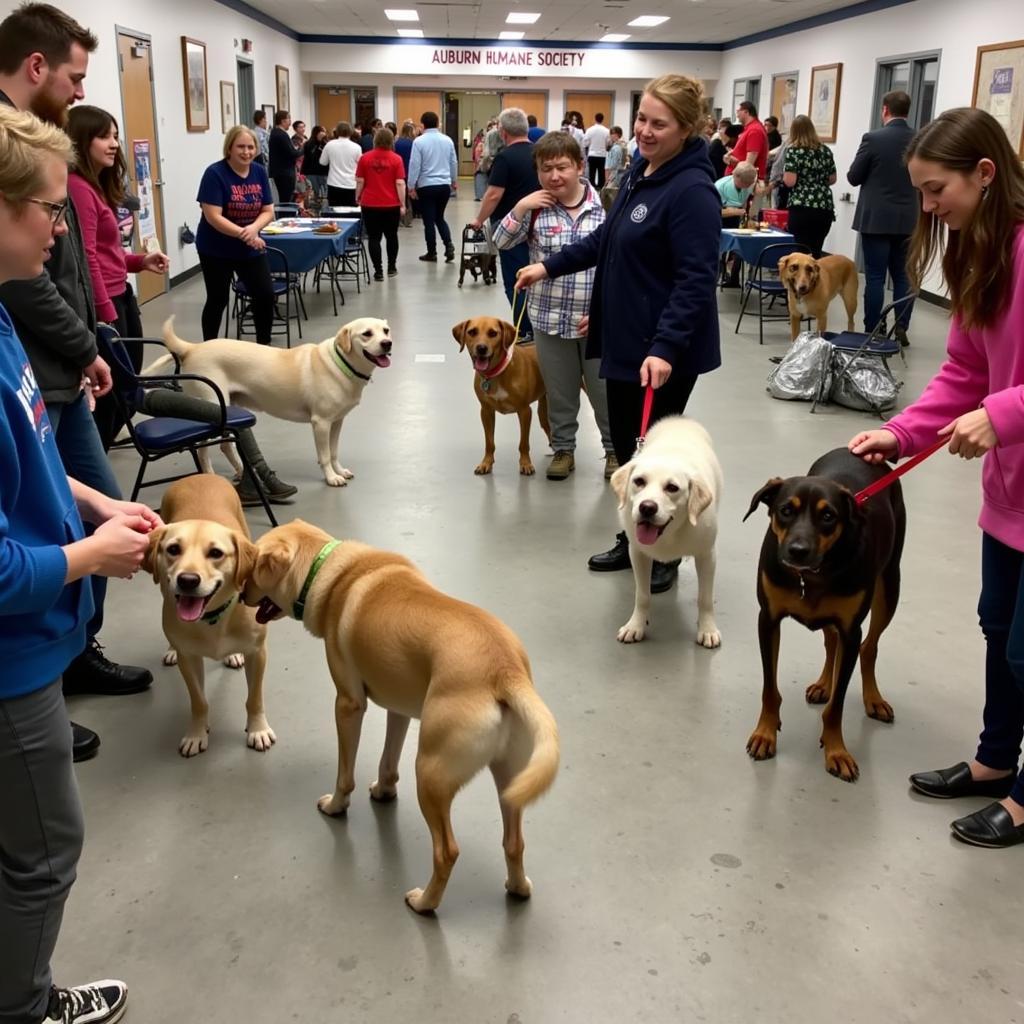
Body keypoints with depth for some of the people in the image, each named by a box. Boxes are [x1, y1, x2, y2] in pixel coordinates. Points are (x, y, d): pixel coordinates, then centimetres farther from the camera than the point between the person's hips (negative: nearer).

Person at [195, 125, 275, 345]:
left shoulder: (259, 172, 0)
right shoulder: (215, 173, -16)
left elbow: (268, 211, 1)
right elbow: (213, 217, -22)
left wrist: (254, 228, -21)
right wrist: (243, 234, -31)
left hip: (250, 249, 5)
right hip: (216, 249, -4)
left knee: (266, 295, 0)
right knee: (218, 300, 6)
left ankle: (264, 346, 17)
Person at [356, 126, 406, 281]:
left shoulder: (365, 158, -2)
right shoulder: (396, 159, -5)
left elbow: (360, 181, 0)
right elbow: (400, 183, -8)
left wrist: (357, 197, 14)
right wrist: (402, 204, -2)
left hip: (370, 204, 0)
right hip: (391, 204, 0)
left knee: (374, 238, 5)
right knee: (391, 236, 18)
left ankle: (378, 271, 1)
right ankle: (391, 267, 27)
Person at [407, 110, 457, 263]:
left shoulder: (419, 141, -10)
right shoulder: (447, 140, 3)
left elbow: (414, 165, -10)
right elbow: (454, 162, 12)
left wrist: (411, 186, -3)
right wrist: (454, 181, 27)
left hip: (426, 186, -4)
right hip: (444, 185, 4)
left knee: (429, 221, 5)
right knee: (439, 218, 18)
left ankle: (432, 253, 11)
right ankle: (449, 246, 1)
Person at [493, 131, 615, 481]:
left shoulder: (603, 207, -7)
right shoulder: (536, 208, -3)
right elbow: (501, 243, -2)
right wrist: (520, 208, -15)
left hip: (598, 319, -1)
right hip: (550, 319, 1)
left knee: (605, 390, 10)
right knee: (559, 392, 14)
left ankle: (615, 450, 27)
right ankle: (563, 449, 31)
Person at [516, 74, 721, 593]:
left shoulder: (692, 190, -19)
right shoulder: (639, 171, 9)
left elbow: (696, 280, -24)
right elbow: (606, 239, 21)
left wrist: (665, 346, -31)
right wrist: (549, 266, 18)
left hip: (665, 352, -9)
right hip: (624, 338, 9)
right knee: (625, 446, 17)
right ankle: (632, 541, 34)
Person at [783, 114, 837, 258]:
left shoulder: (793, 150, -4)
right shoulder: (825, 150, 11)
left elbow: (790, 181, -11)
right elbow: (832, 179, 17)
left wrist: (784, 176, 9)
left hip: (802, 208, -5)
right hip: (825, 208, 5)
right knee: (815, 252, 11)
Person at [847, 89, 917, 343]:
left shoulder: (873, 138, -11)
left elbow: (853, 177, -4)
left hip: (876, 219, -4)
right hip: (907, 220, 4)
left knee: (875, 277, -1)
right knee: (903, 275, 12)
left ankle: (872, 332, 2)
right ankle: (901, 328, 12)